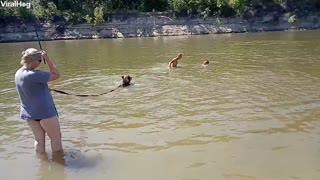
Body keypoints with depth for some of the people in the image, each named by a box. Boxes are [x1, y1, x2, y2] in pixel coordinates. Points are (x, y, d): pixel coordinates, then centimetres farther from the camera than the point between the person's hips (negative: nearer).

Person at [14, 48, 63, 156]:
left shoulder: (18, 74, 4)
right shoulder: (34, 74, -24)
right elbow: (56, 75, -18)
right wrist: (47, 59, -14)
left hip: (28, 114, 8)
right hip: (44, 112, -8)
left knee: (39, 140, 17)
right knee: (56, 138, 9)